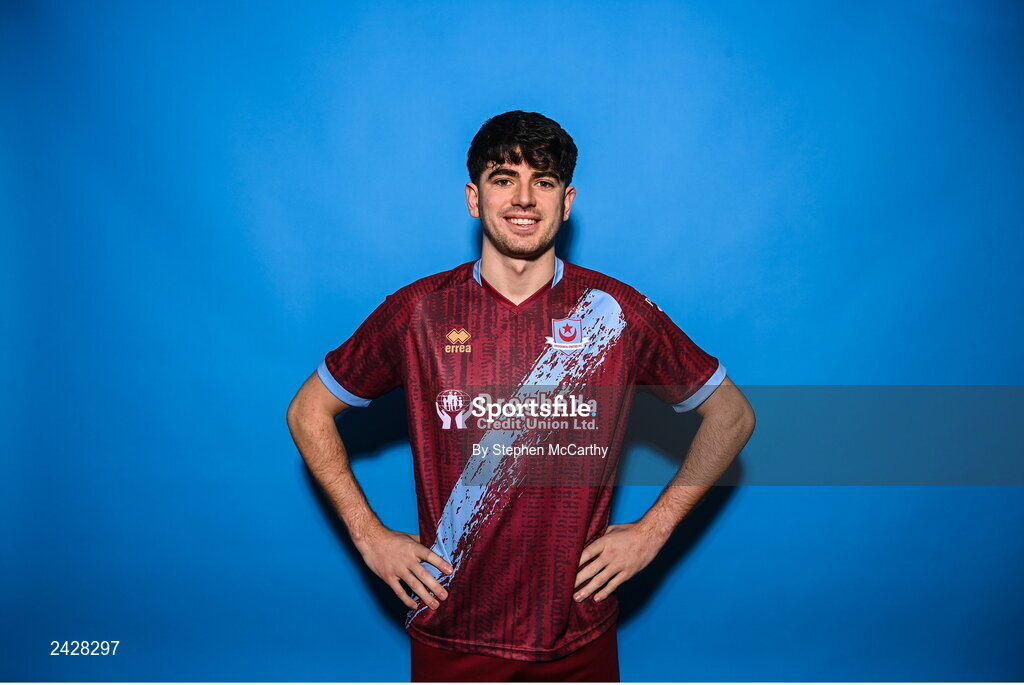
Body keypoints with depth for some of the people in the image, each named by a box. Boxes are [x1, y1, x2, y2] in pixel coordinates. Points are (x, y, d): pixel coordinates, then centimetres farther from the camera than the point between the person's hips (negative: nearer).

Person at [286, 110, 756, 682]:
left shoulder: (616, 311, -7)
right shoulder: (419, 311, -7)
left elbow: (733, 414, 3)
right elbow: (309, 411, 5)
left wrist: (653, 529, -3)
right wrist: (370, 536, -2)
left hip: (579, 636, 0)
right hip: (452, 636, 0)